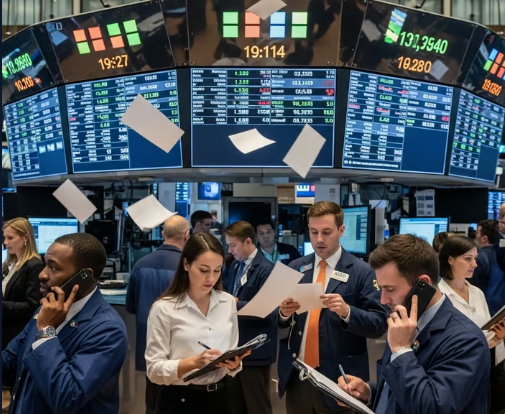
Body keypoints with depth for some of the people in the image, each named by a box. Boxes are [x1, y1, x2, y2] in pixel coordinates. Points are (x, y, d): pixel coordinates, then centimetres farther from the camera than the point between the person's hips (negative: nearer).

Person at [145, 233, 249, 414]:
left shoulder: (228, 302, 0)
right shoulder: (164, 308, -13)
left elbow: (232, 358, 7)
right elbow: (154, 369, -12)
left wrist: (233, 364, -14)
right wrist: (193, 362, -26)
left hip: (219, 398, 4)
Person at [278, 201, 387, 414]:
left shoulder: (361, 272, -7)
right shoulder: (295, 268, 6)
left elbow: (379, 324, -9)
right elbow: (279, 321, 8)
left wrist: (346, 312, -25)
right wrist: (284, 312, -14)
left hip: (337, 378, -3)